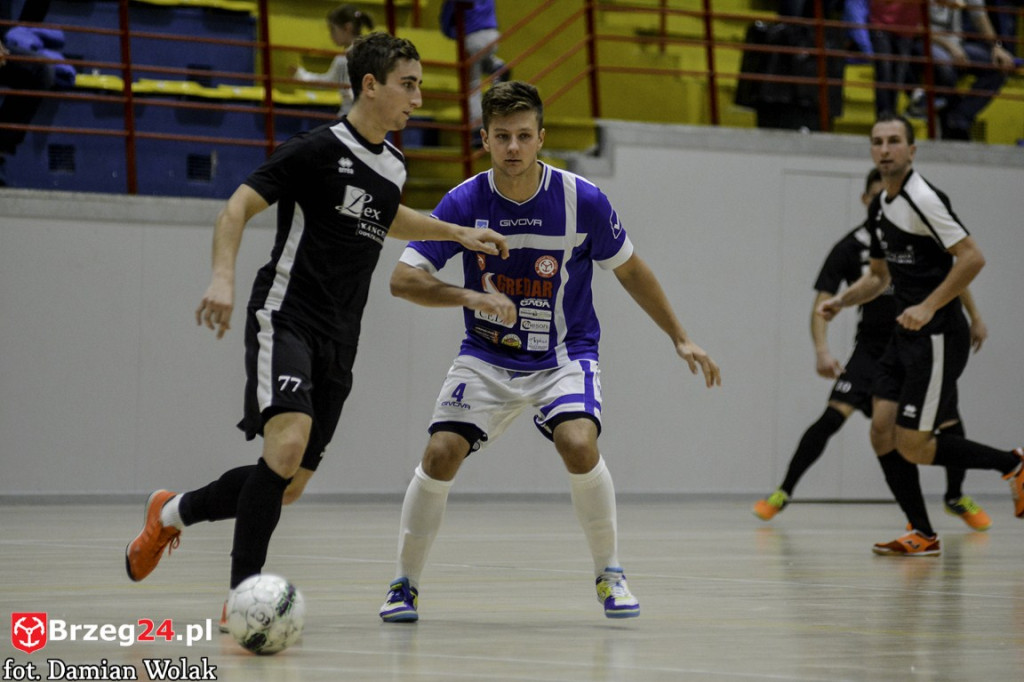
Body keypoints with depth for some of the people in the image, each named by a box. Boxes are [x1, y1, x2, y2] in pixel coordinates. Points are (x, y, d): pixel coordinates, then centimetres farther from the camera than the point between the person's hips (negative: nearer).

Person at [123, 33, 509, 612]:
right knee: (289, 441, -28)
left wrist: (456, 233, 31)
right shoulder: (319, 150, -10)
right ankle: (244, 592, -23)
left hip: (338, 342, 8)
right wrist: (223, 278, -26)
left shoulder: (393, 166, 13)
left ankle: (173, 513, 30)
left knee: (291, 485, 6)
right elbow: (239, 206, -11)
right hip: (285, 319, -8)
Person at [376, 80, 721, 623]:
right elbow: (403, 279, -14)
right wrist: (472, 297, -30)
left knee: (578, 444, -27)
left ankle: (610, 575, -6)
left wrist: (680, 338, 5)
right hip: (486, 358, 1)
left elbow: (629, 271, 3)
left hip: (565, 355, -1)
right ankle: (404, 584, 3)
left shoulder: (582, 201, -13)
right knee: (440, 455, -16)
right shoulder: (464, 203, -13)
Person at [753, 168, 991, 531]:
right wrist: (822, 350, -29)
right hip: (873, 347, -1)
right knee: (834, 415, -17)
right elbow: (822, 304, -14)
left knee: (949, 419, -9)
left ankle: (955, 497, 18)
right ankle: (783, 493, -6)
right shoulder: (849, 248, -11)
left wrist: (975, 318, 14)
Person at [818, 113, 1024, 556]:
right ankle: (922, 535, 8)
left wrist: (928, 307, -23)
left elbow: (973, 257, -20)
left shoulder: (923, 199, -15)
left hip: (938, 337, -9)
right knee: (882, 429, 1)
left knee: (911, 445, -10)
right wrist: (842, 300, 9)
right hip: (906, 337, 9)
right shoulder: (881, 207, 14)